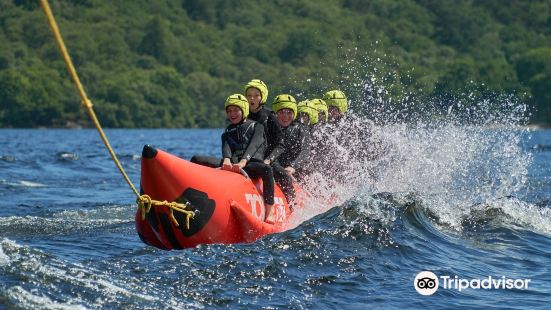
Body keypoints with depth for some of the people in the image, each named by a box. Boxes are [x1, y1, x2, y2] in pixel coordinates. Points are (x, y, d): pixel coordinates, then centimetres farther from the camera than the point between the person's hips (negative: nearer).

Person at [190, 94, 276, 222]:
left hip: (251, 165, -4)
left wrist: (243, 162, -25)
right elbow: (226, 147, 4)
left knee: (266, 169, -40)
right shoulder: (227, 133, 28)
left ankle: (269, 214, -37)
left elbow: (253, 145, -3)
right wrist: (226, 160, -22)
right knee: (196, 160, -15)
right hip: (231, 164, 4)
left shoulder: (256, 126, 18)